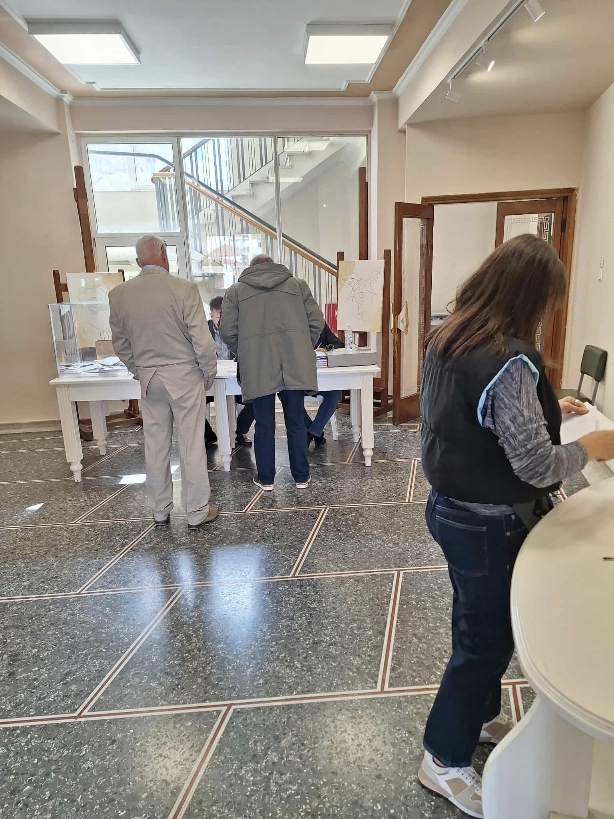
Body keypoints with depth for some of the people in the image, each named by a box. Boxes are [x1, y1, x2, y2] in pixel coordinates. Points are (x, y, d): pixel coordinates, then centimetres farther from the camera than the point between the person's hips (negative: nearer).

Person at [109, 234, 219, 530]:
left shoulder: (118, 294, 1)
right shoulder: (184, 288, -13)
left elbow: (120, 344, 8)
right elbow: (202, 340, -13)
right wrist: (209, 374, 1)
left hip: (148, 379, 4)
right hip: (184, 376, -4)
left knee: (155, 446, 13)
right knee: (191, 445, 4)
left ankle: (160, 511, 25)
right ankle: (197, 511, 15)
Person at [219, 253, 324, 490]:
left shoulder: (236, 291, 14)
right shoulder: (298, 285, 16)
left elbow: (227, 331, 5)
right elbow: (317, 322, 9)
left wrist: (243, 356, 20)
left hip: (257, 368, -1)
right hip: (295, 365, 1)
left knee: (264, 424, 8)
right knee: (296, 422, 9)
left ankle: (265, 478, 17)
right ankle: (301, 477, 17)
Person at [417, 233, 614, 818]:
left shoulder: (446, 338, 1)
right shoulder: (509, 359, -27)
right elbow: (536, 465, -23)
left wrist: (546, 406, 15)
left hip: (449, 506, 9)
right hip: (488, 524, -9)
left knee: (479, 625, 27)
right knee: (487, 639, 12)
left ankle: (478, 716, 51)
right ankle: (444, 759, 33)